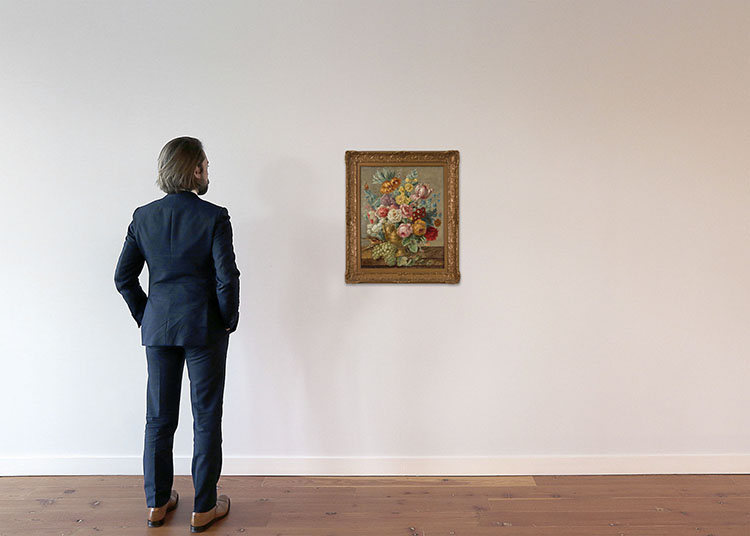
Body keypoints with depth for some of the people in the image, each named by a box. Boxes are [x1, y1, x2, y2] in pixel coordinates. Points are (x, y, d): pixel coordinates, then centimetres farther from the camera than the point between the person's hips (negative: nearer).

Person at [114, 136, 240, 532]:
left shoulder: (143, 217, 3)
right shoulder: (213, 217, -11)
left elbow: (123, 277, 5)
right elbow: (227, 277, -16)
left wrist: (145, 317, 14)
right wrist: (229, 320, -1)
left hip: (158, 329, 5)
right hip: (204, 329, -4)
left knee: (159, 417, 16)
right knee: (206, 418, 8)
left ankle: (157, 503, 30)